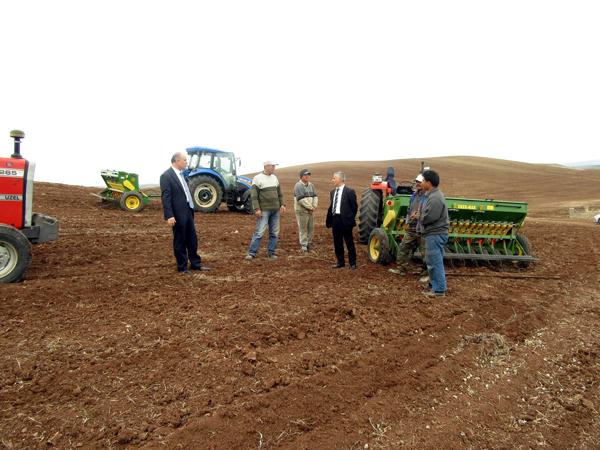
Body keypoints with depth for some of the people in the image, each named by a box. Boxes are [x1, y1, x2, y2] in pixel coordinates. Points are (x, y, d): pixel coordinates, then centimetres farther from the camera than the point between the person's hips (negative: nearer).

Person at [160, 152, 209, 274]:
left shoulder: (181, 174, 13)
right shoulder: (166, 175, -13)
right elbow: (165, 197, -18)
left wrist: (191, 209, 14)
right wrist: (169, 216, -22)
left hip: (188, 211, 8)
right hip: (178, 213, -8)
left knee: (192, 239, 14)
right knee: (180, 241, 5)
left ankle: (195, 263, 26)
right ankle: (182, 267, 17)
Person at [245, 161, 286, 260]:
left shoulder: (274, 178, 13)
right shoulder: (257, 178, -6)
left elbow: (279, 193, 19)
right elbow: (254, 195, -10)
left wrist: (282, 204, 8)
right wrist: (256, 209, -17)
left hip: (275, 210, 6)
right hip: (264, 210, -6)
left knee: (274, 233, 7)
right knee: (259, 232, -8)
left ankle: (271, 253, 16)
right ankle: (252, 253, -1)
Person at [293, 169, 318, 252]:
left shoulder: (311, 185, 12)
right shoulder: (298, 186, -11)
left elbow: (315, 197, 8)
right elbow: (301, 199, -19)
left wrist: (314, 206, -8)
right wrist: (310, 207, -15)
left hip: (311, 210, 7)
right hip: (302, 210, -7)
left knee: (311, 228, 11)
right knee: (303, 228, -2)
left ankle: (309, 243, 24)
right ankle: (303, 245, 5)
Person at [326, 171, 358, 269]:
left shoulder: (349, 192, -8)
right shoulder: (332, 192, 12)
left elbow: (354, 206, -6)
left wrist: (350, 219, -4)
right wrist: (329, 219, 7)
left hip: (345, 220, -6)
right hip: (335, 219, 6)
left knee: (349, 243, 3)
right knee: (337, 243, 13)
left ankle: (352, 263, 14)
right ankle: (340, 262, 25)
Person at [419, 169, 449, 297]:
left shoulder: (435, 198, -20)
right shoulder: (434, 195, 15)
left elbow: (428, 217, -25)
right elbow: (427, 214, 19)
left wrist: (420, 217, -6)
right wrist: (422, 216, 0)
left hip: (435, 234, -11)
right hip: (435, 233, 11)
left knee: (435, 262, -4)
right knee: (433, 261, 19)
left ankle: (439, 290, 3)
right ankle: (437, 285, 30)